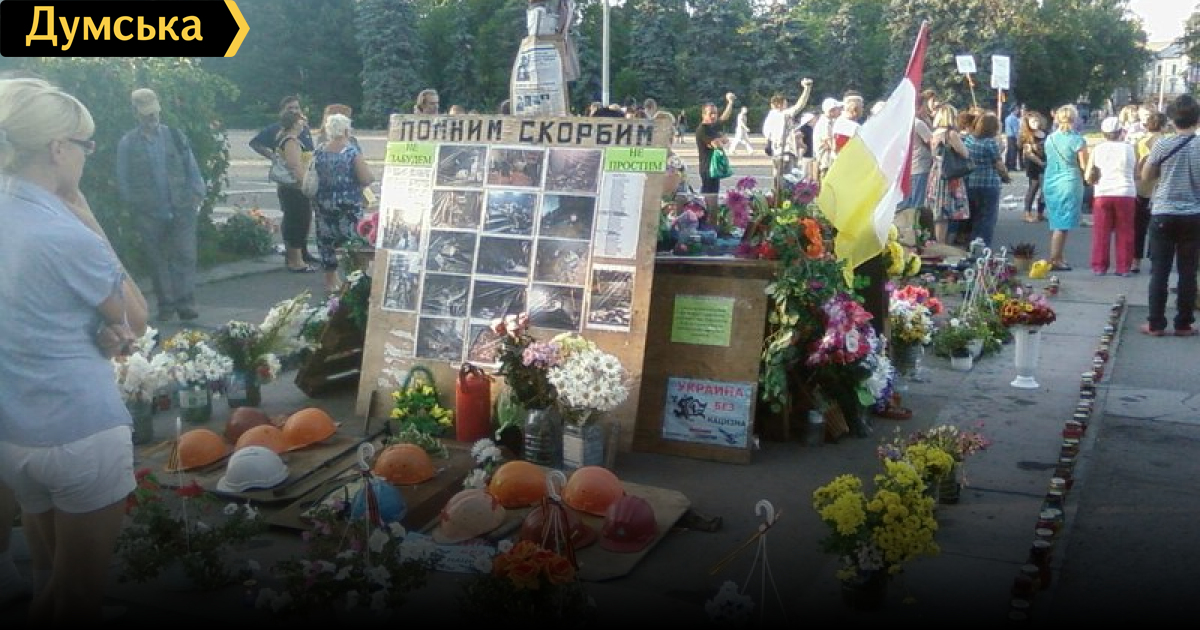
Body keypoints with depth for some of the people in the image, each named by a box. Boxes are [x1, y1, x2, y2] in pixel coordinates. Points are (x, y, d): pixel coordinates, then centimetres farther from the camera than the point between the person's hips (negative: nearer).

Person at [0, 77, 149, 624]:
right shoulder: (66, 235, -21)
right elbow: (137, 319, -7)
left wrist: (99, 327, -7)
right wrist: (86, 215, -10)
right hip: (81, 433, -7)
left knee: (48, 578, 23)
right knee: (81, 593, 11)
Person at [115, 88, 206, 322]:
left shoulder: (175, 136, 7)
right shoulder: (127, 143, 3)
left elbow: (191, 168, 8)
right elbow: (123, 180, 5)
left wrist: (197, 194, 0)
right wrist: (134, 205, -1)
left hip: (182, 209, 0)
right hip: (150, 214, 0)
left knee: (185, 256, -5)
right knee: (157, 260, 5)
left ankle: (186, 303, -1)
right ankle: (166, 305, 13)